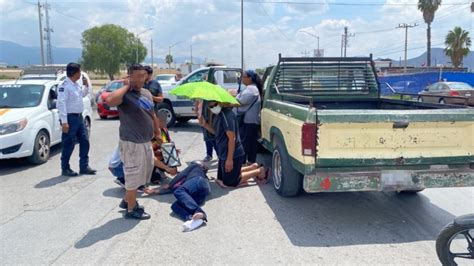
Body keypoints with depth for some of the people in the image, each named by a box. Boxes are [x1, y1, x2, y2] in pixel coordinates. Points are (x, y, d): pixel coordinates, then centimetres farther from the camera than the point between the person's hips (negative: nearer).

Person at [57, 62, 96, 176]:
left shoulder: (76, 84, 12)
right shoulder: (64, 85, -16)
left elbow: (83, 94, 31)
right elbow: (61, 103, -22)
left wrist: (86, 85, 12)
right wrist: (64, 122, -26)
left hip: (79, 117, 9)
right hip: (70, 118, -9)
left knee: (85, 141, 10)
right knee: (69, 145, -1)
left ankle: (84, 167, 18)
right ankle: (65, 169, 12)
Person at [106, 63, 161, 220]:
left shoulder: (147, 93, 11)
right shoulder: (125, 94, -15)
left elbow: (152, 115, 21)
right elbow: (110, 100, -37)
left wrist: (157, 131, 23)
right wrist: (126, 87, -24)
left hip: (146, 142, 9)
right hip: (132, 143, -9)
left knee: (139, 174, 20)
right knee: (133, 176, 2)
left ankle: (127, 201, 38)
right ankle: (131, 210, 16)